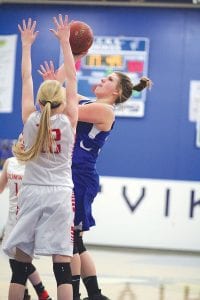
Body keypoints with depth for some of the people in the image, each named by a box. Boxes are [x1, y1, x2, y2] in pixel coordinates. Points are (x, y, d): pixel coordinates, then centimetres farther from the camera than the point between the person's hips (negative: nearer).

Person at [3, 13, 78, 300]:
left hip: (31, 192, 2)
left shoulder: (30, 120, 0)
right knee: (62, 263, -6)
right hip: (60, 194, -2)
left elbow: (26, 79, 9)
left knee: (21, 262, 3)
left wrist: (26, 45, 18)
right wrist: (65, 41, 8)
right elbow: (72, 78, 3)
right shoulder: (68, 121, -3)